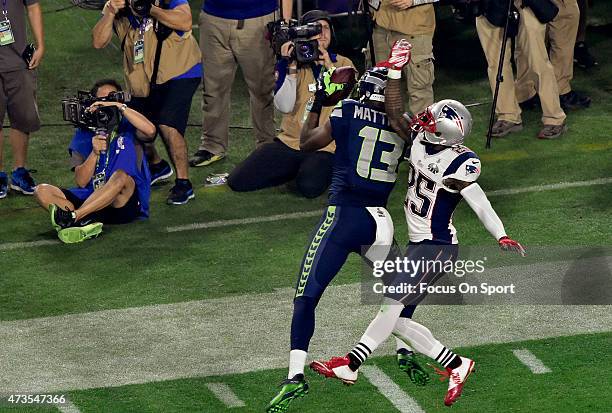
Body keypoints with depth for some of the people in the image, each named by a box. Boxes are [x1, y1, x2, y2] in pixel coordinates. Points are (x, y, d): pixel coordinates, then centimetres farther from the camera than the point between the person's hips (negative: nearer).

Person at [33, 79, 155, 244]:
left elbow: (150, 131, -20)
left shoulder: (127, 127, 6)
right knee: (42, 192, -15)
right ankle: (86, 223, -41)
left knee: (121, 176, -35)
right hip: (91, 199, 3)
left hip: (124, 204, -3)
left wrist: (120, 107, -17)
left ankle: (72, 216, -42)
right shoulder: (84, 133, 12)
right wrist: (95, 153, -14)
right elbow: (81, 181, 2)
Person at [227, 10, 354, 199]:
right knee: (237, 181, -10)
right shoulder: (288, 64, 6)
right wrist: (292, 68, -16)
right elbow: (284, 107, -8)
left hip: (324, 148, -3)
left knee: (309, 187, -34)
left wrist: (330, 68, -15)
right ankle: (296, 170, 10)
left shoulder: (342, 64, 5)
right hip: (290, 141, 3)